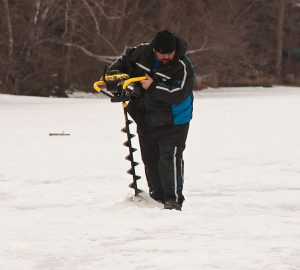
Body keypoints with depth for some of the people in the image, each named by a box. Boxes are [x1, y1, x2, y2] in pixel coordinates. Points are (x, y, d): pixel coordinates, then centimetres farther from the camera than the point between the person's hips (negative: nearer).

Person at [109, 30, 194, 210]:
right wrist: (113, 73, -1)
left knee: (170, 157, -17)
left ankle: (174, 199, -16)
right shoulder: (142, 52, -5)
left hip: (172, 122, -6)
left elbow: (178, 94, -30)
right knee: (150, 158, 11)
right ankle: (157, 197, 22)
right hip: (146, 119, 6)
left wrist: (153, 87, -30)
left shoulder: (183, 67, -20)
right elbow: (124, 61, 16)